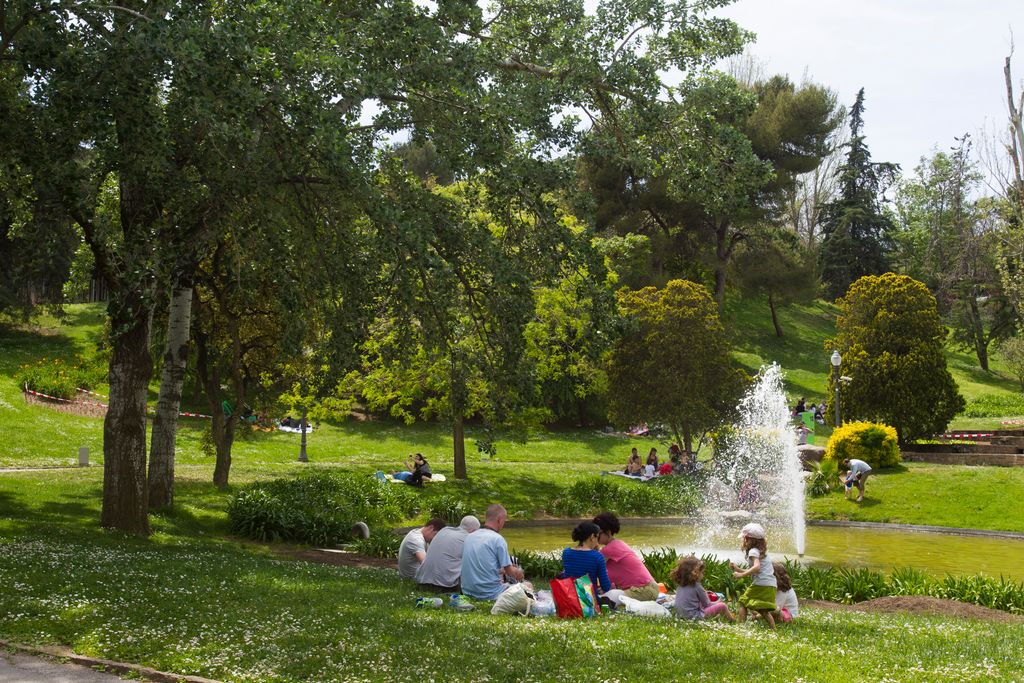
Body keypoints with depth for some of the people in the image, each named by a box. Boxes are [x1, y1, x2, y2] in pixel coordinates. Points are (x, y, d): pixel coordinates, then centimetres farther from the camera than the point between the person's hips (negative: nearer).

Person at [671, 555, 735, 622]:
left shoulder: (679, 586, 5)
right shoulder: (697, 586, -16)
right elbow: (707, 604, -5)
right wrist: (717, 603, 14)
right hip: (694, 616, -9)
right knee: (722, 606, -1)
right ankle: (732, 619, 20)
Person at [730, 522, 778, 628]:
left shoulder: (753, 551, -7)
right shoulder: (762, 551, 23)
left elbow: (756, 567, -26)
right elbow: (751, 572, 26)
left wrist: (741, 575, -25)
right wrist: (737, 569, 21)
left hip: (761, 584, -9)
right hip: (771, 585, 9)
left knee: (743, 602, 1)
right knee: (764, 611, 17)